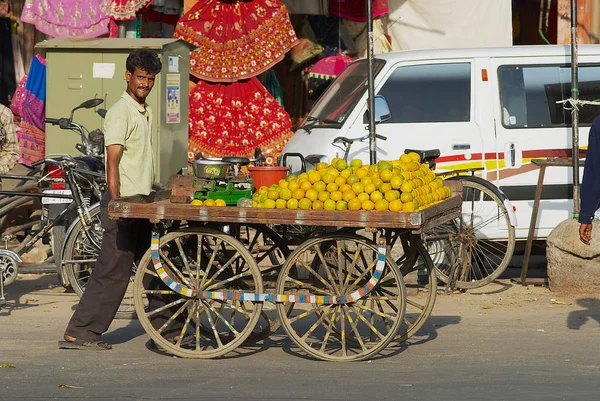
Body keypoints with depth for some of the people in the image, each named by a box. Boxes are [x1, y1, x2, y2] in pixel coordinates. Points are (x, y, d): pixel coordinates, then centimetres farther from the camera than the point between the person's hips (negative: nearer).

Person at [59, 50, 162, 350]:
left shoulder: (145, 112, 16)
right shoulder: (120, 112, -12)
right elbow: (113, 161, -19)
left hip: (141, 202, 9)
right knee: (114, 271, -9)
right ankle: (79, 334, -6)